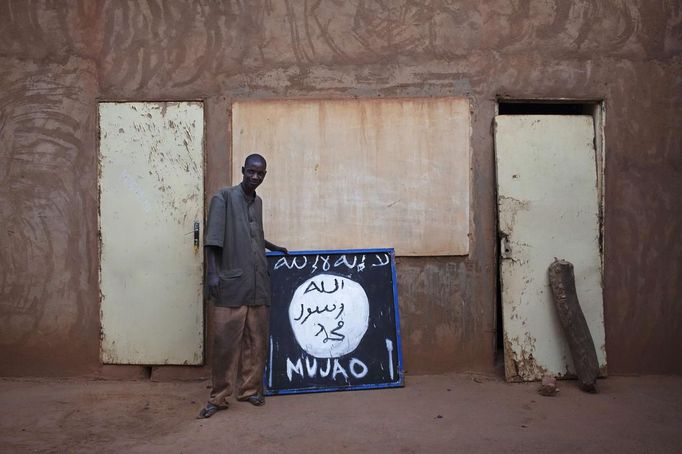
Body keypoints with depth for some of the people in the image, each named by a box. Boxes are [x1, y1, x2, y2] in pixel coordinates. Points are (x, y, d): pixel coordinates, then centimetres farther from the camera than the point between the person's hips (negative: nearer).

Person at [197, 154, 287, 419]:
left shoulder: (258, 202, 17)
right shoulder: (224, 197, -2)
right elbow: (213, 239, -10)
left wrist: (274, 248, 39)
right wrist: (212, 273, -17)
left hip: (258, 283, 6)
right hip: (231, 283, -6)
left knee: (256, 340, 8)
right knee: (225, 341, -3)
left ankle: (250, 389, 20)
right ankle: (218, 397, 7)